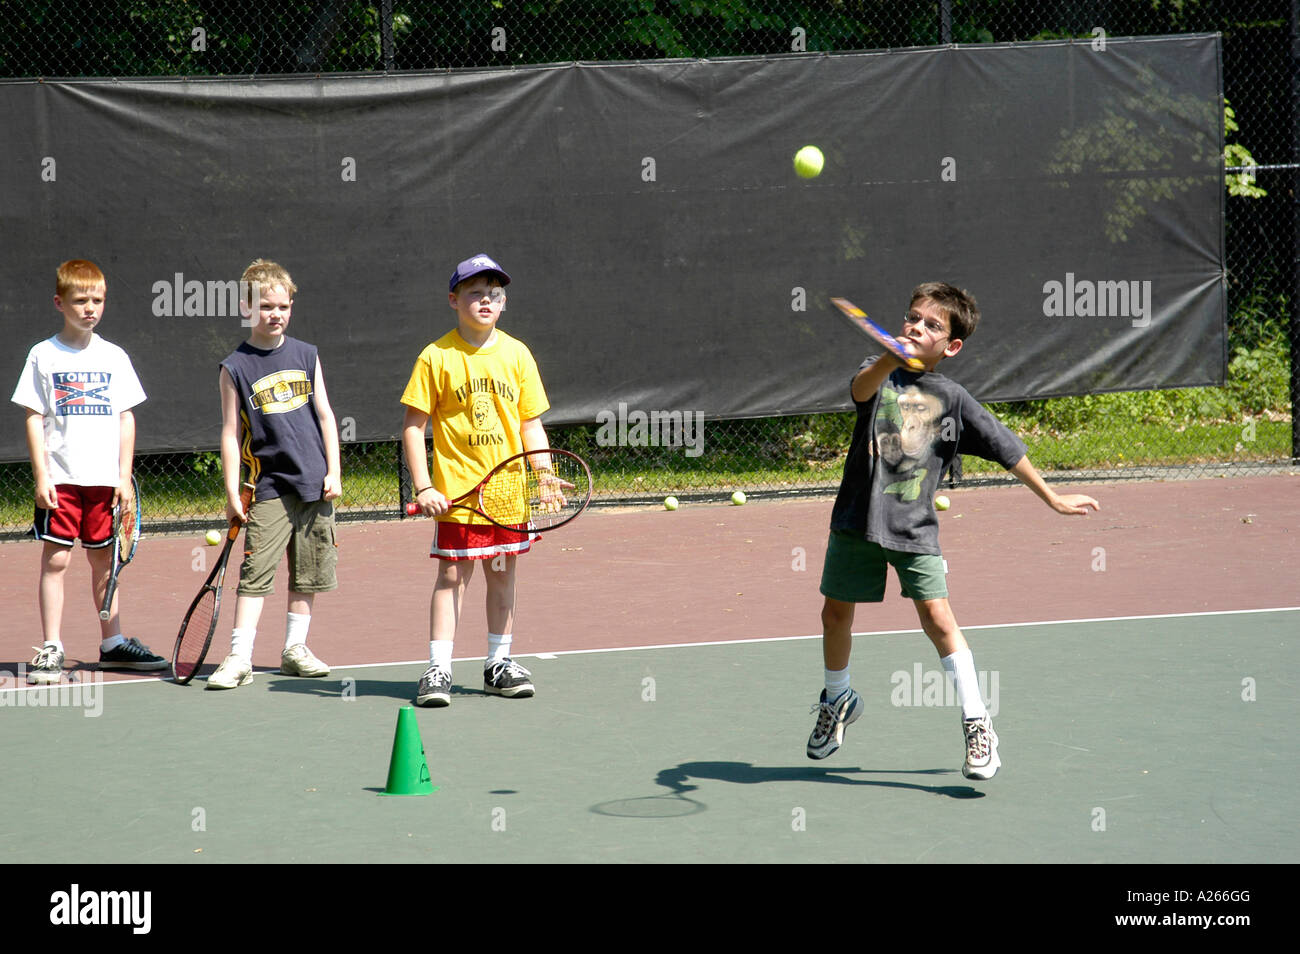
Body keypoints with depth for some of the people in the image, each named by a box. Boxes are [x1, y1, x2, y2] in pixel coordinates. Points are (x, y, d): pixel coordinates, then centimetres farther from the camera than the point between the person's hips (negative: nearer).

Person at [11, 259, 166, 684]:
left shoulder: (114, 357, 7)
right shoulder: (44, 355, 0)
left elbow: (126, 419, 9)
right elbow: (34, 418, -1)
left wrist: (124, 477, 2)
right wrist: (41, 476, -8)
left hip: (105, 480, 3)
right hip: (60, 478, -3)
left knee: (104, 560, 10)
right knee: (55, 559, -4)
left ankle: (112, 643, 20)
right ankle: (51, 651, -1)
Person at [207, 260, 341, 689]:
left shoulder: (306, 356, 7)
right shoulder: (236, 368, -2)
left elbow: (325, 415, 10)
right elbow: (231, 433, -2)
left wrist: (333, 471, 4)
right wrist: (231, 492, -6)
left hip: (315, 485, 3)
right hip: (270, 488, -3)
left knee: (309, 573, 9)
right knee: (256, 573, -10)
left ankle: (295, 649, 20)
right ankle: (239, 658, -9)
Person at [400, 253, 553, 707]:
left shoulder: (517, 354, 5)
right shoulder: (436, 358, -5)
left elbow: (531, 425, 9)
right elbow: (413, 426, -4)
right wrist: (424, 487, -10)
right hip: (456, 494, -4)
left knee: (503, 574, 10)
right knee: (452, 575, -4)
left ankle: (498, 665, 21)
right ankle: (438, 670, -1)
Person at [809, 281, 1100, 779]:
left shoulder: (953, 399, 1)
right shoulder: (879, 376, 0)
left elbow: (1007, 449, 9)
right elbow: (861, 388, -26)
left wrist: (1052, 497, 11)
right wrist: (890, 360, -48)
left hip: (915, 529, -1)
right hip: (858, 519, 1)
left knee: (938, 618, -11)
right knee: (836, 614, 11)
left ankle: (977, 724, -3)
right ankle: (837, 700, 37)